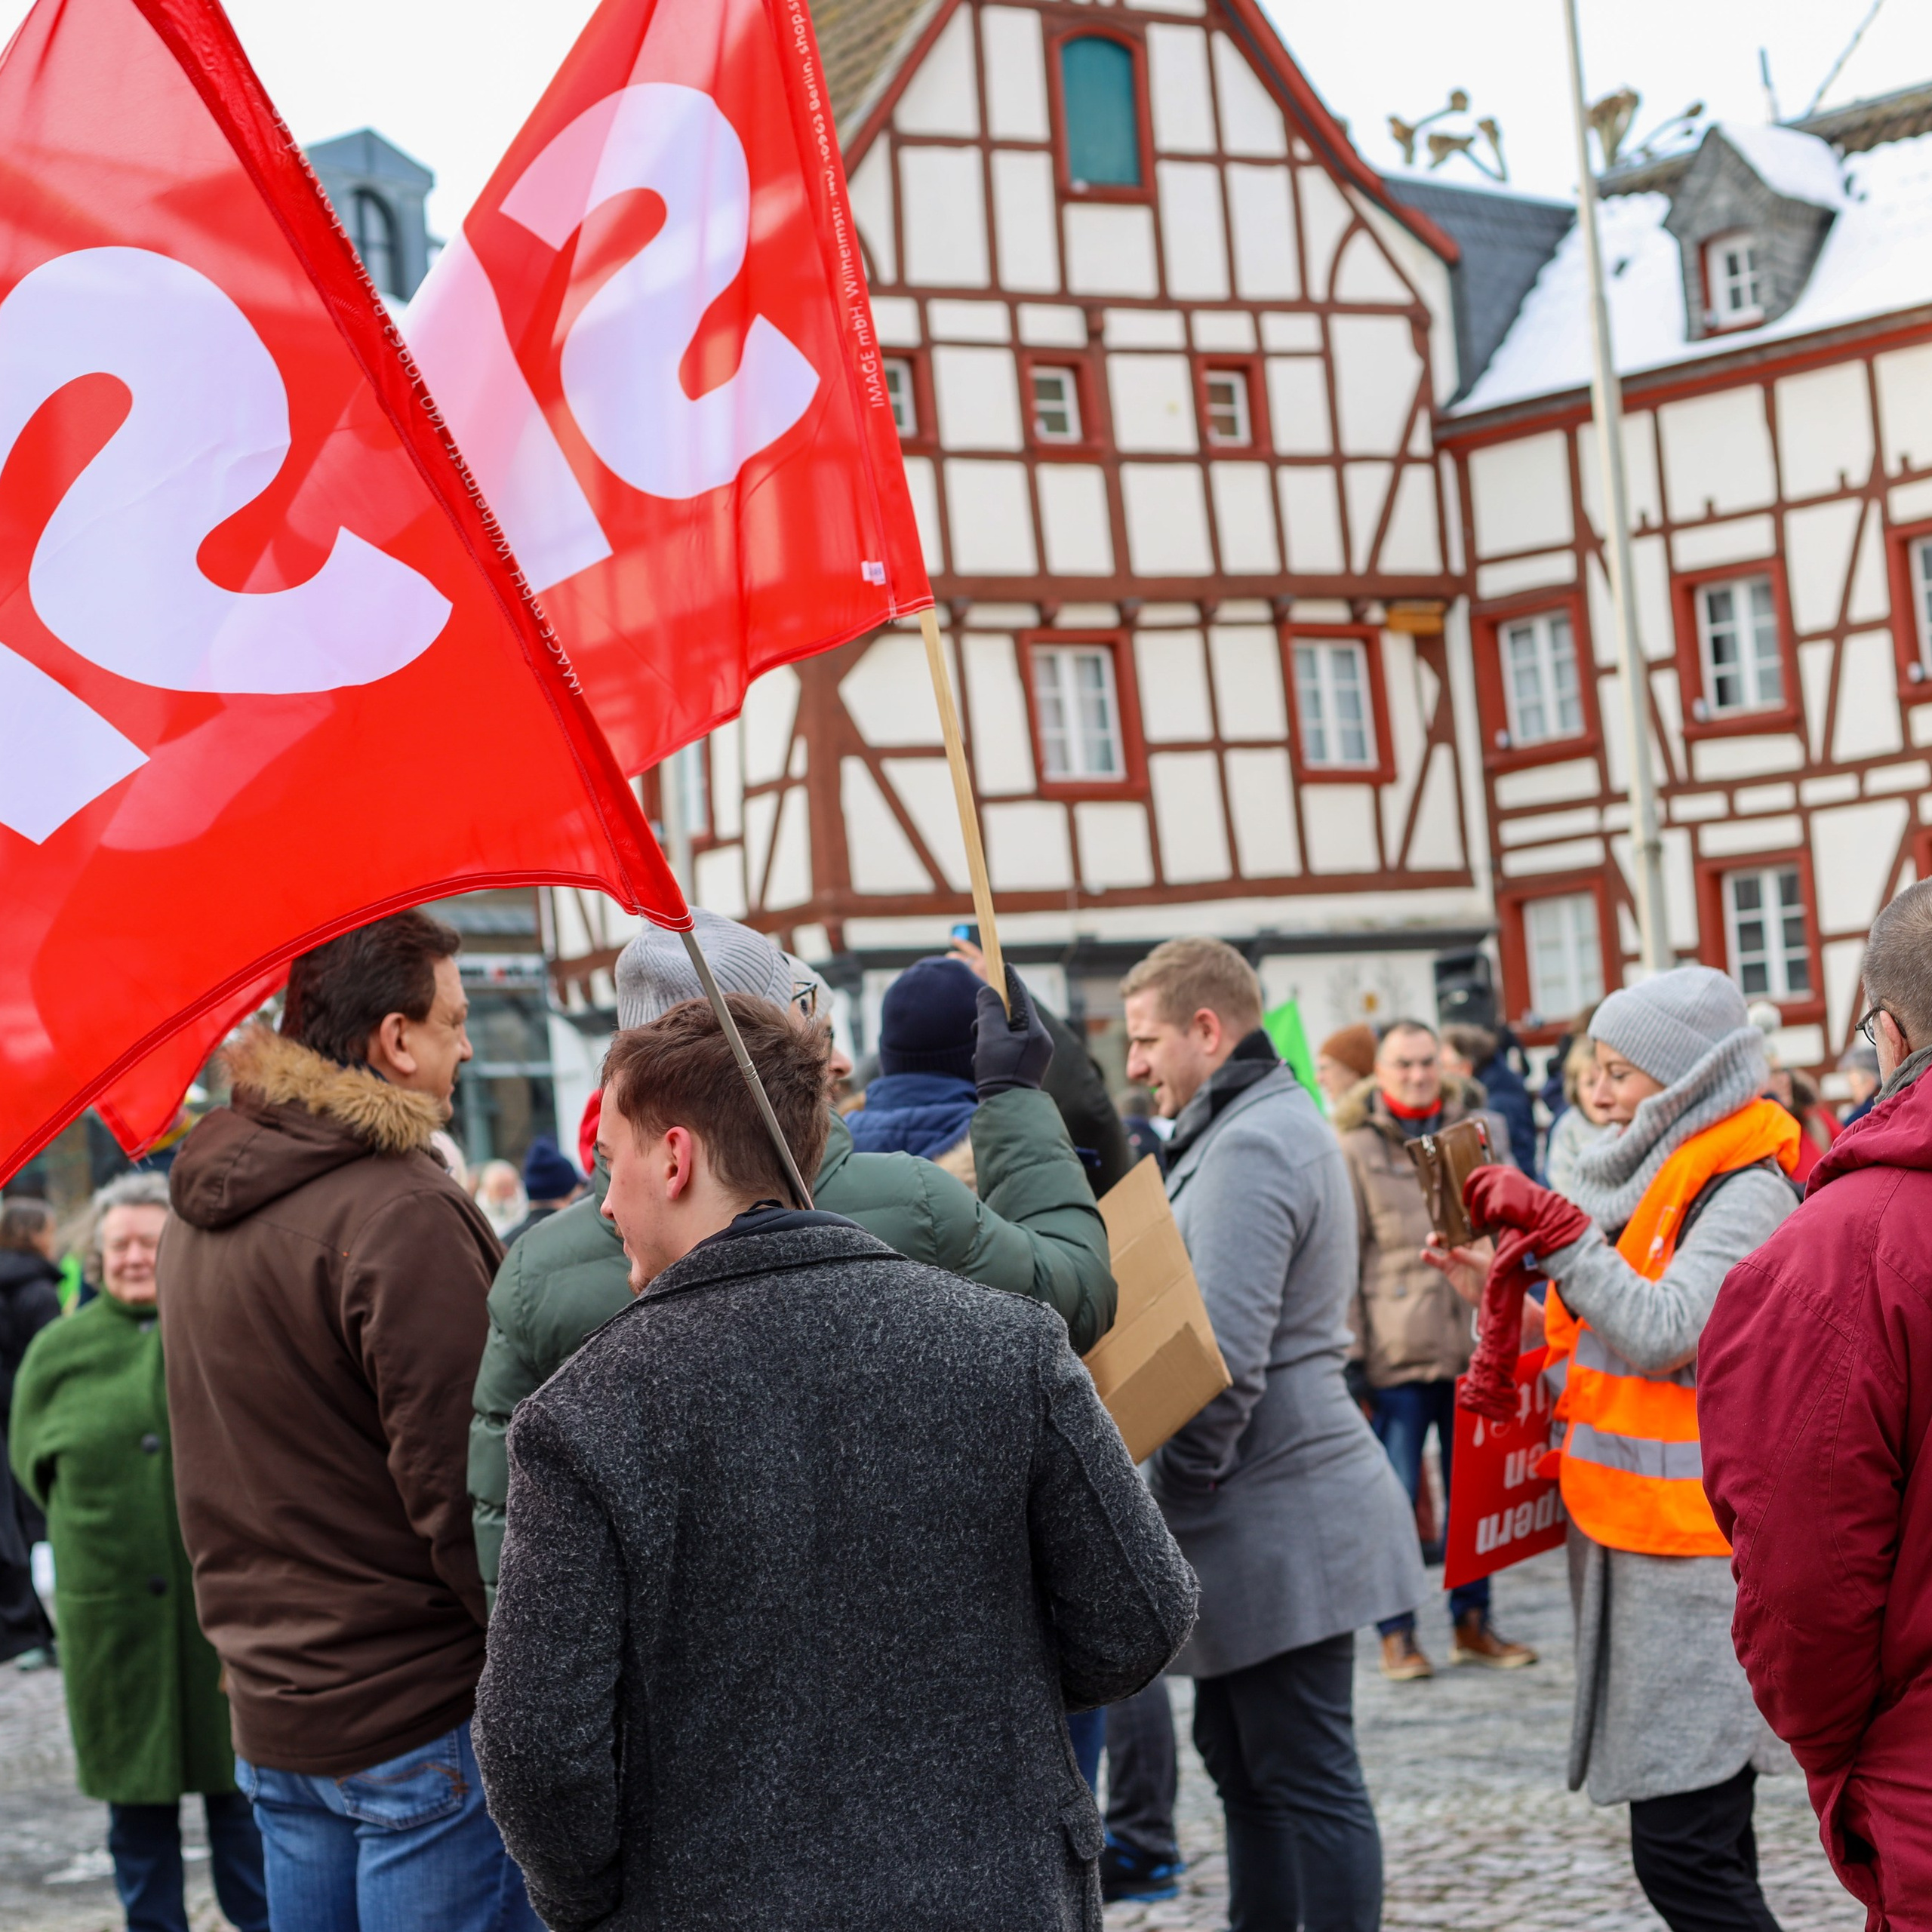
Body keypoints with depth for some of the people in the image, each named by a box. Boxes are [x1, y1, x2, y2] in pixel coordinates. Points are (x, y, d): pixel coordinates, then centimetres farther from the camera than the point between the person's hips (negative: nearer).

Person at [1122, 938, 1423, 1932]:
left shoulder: (1252, 1144, -18)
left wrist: (1173, 1497, -14)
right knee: (1239, 1759, 18)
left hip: (1277, 1527, -11)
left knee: (1307, 1777, -3)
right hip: (1261, 1522, 11)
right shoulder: (1265, 1124, 16)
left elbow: (1225, 1363, -24)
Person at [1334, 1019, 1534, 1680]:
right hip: (1395, 1350, -4)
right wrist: (1348, 1354, -6)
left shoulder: (1477, 1130, 10)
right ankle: (1396, 1634, 10)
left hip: (1471, 1340, 4)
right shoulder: (1356, 1149, -1)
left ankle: (1471, 1623, 22)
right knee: (1395, 1494, -1)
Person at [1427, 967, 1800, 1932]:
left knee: (1683, 1854, -11)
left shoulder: (1746, 1192, -11)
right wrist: (1503, 1296, 5)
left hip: (1699, 1550, -9)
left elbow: (1664, 1335, -23)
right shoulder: (1654, 1180, 16)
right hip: (1632, 1535, 9)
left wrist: (1552, 1224, -22)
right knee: (1701, 1837, 13)